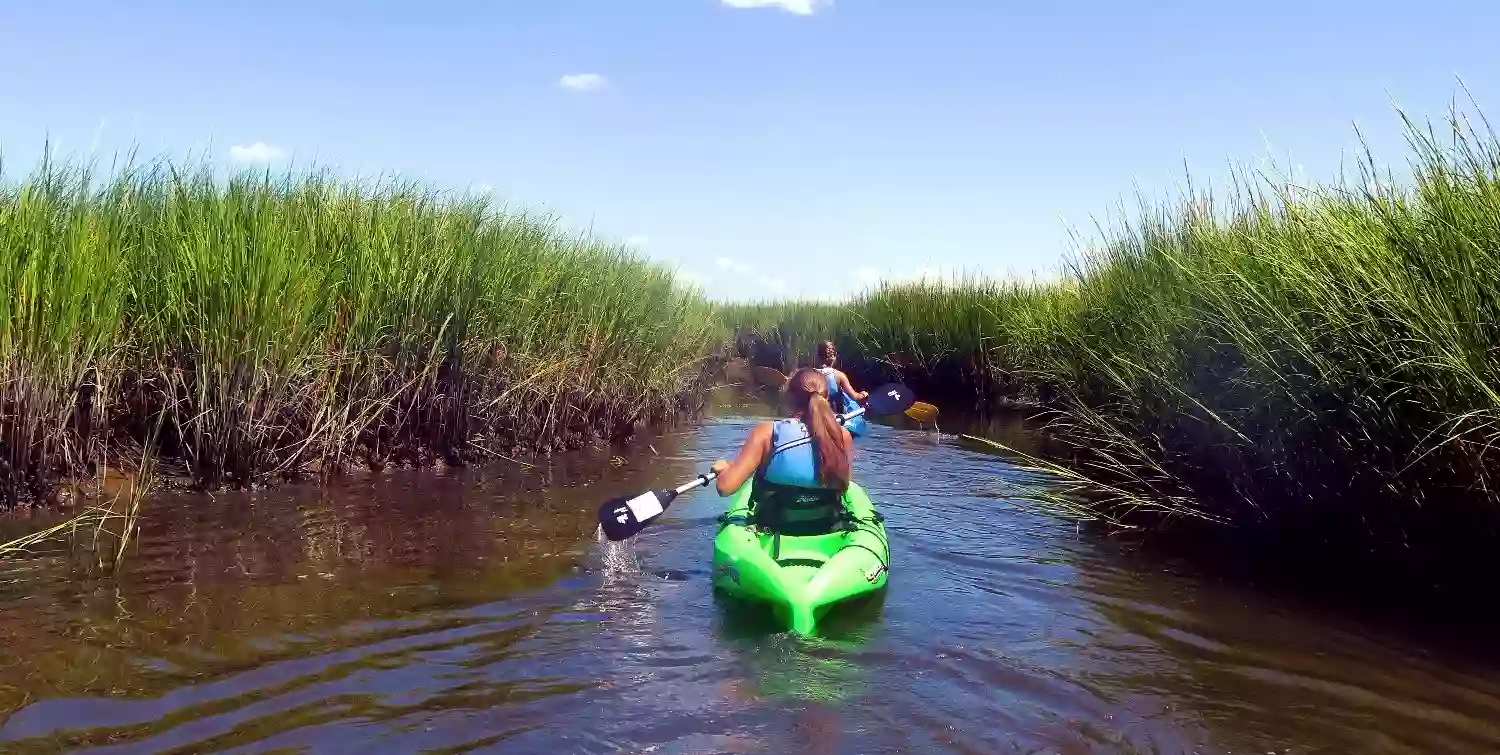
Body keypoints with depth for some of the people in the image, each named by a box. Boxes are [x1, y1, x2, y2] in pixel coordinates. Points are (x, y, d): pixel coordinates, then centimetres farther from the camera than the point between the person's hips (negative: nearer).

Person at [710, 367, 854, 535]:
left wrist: (724, 468, 3)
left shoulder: (767, 432, -17)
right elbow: (843, 485, 3)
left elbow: (726, 487, -19)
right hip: (827, 533, 1)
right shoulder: (842, 436, -11)